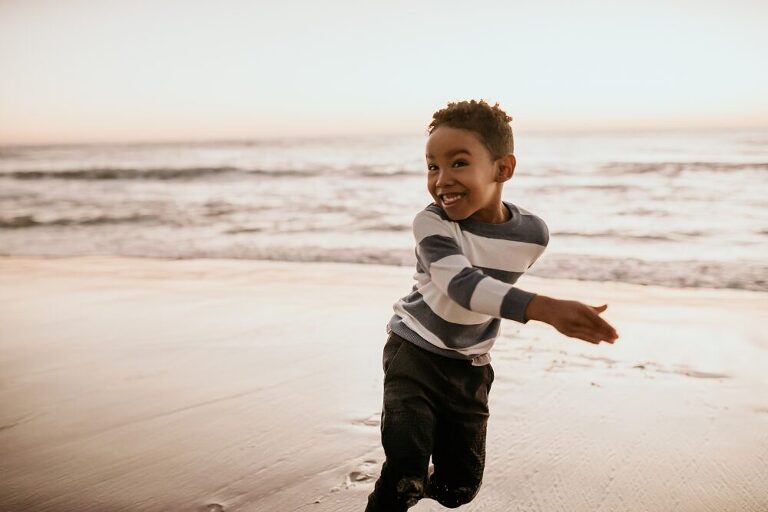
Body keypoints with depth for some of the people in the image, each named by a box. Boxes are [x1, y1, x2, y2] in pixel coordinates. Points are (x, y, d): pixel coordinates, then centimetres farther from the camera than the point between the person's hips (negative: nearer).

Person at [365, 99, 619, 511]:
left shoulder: (532, 234, -13)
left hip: (471, 367, 4)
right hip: (415, 350, -3)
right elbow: (463, 285, -41)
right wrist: (546, 309, -55)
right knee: (406, 470, -21)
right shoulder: (431, 223, -24)